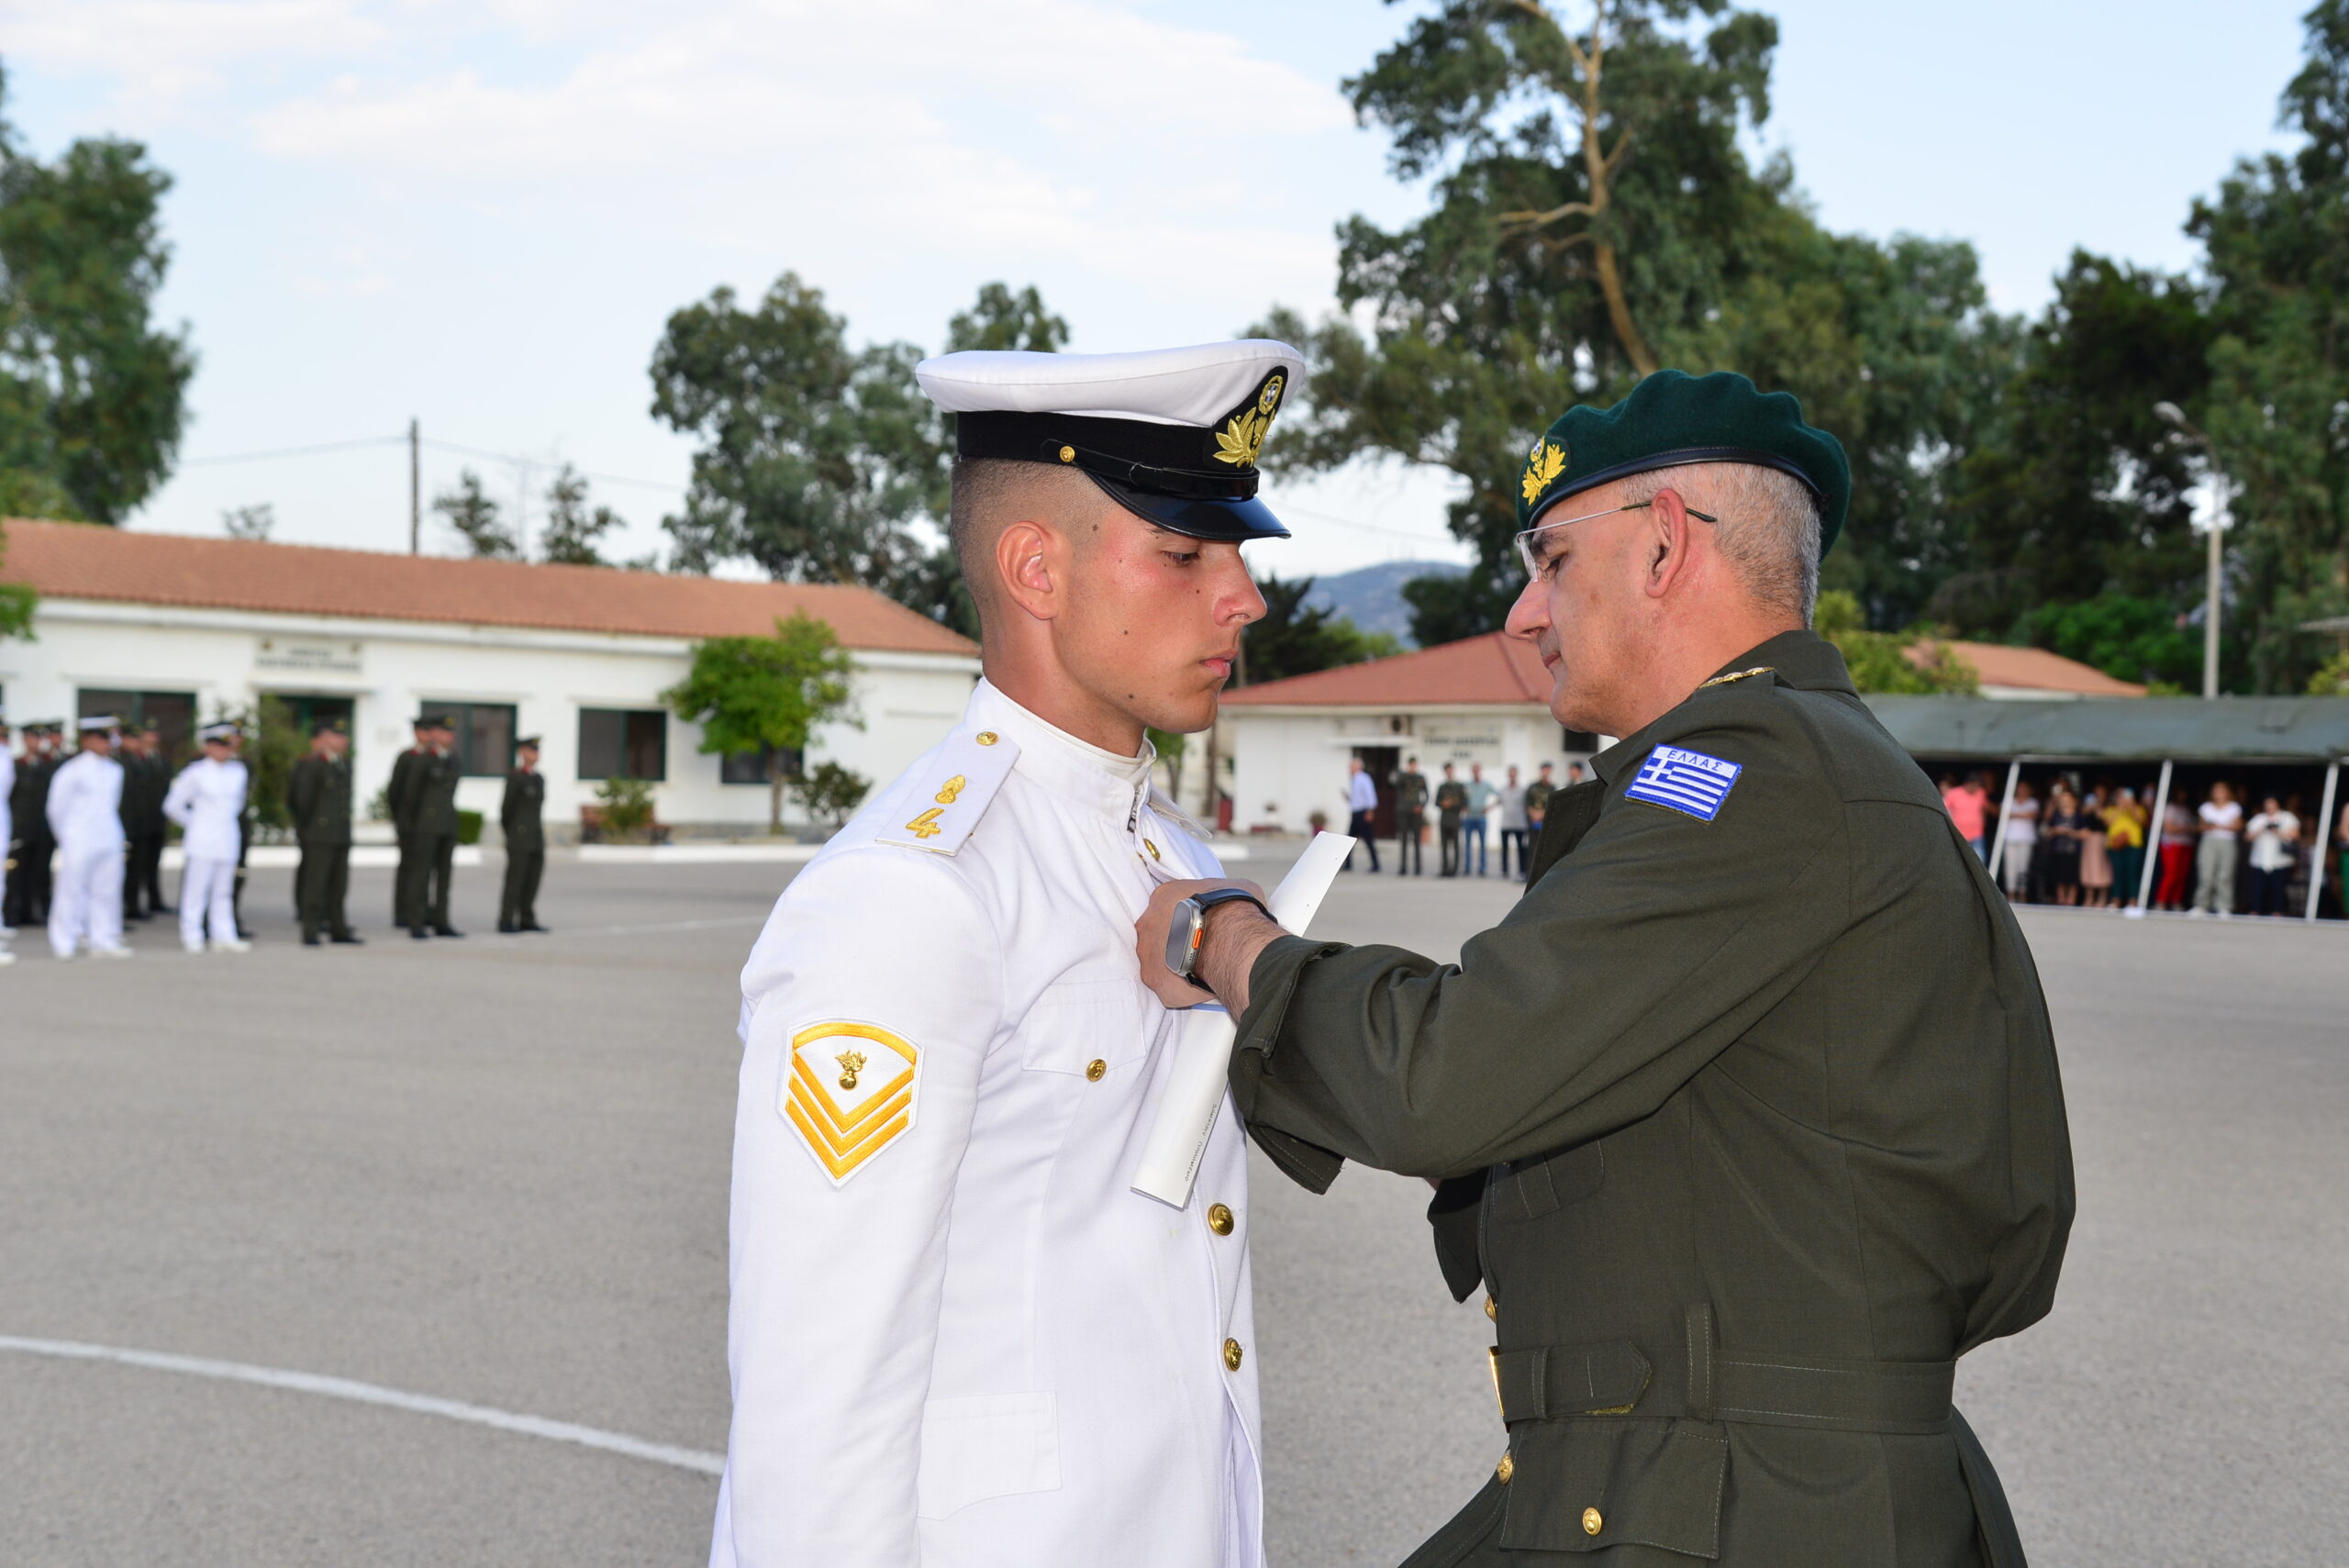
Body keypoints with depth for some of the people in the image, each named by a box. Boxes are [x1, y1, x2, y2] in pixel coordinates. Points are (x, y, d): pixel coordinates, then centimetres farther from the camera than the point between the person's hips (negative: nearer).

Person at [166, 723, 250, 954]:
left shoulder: (238, 771, 8)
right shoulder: (195, 772, -7)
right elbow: (172, 805, -2)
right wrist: (192, 823, 4)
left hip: (227, 839, 5)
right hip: (201, 840, -5)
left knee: (223, 892, 8)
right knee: (196, 889, -3)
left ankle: (224, 937, 10)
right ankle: (192, 937, 2)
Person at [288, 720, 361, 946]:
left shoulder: (344, 766, 13)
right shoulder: (311, 766, -9)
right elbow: (303, 799, -7)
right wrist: (306, 828, -2)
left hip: (342, 835, 7)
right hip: (319, 836, -7)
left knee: (338, 884, 10)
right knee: (316, 882, -5)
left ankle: (338, 928, 17)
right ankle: (310, 931, -2)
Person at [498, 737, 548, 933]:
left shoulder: (540, 778, 13)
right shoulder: (514, 777, -9)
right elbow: (506, 807, -3)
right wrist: (509, 833, 7)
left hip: (537, 839, 7)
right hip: (519, 839, -7)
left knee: (533, 879, 6)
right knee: (514, 880, -5)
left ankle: (526, 920, 12)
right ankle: (506, 922, 0)